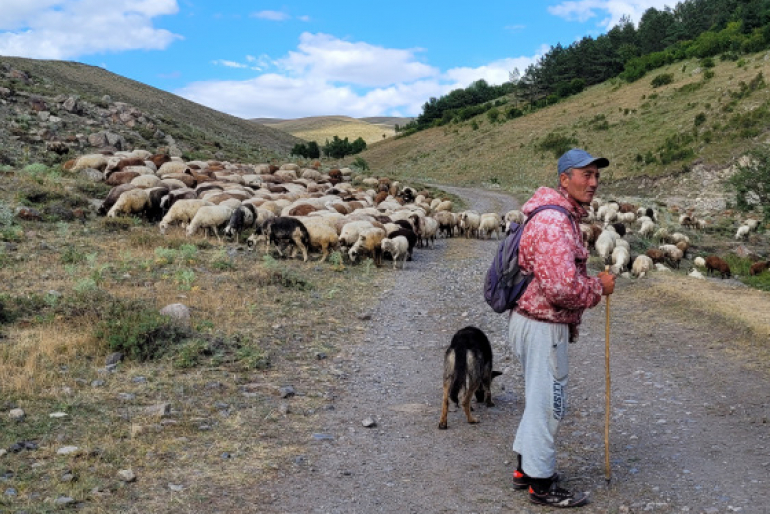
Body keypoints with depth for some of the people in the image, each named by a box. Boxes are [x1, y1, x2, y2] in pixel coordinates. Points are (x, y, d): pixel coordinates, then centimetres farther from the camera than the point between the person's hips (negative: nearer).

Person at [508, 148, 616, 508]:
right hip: (543, 328, -11)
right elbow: (563, 286, -31)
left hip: (535, 322, 11)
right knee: (548, 403, 1)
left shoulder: (564, 217, 14)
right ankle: (541, 485, 16)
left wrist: (568, 326, 21)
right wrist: (599, 288, -14)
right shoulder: (553, 223, -23)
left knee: (539, 399, 21)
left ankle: (525, 469, 35)